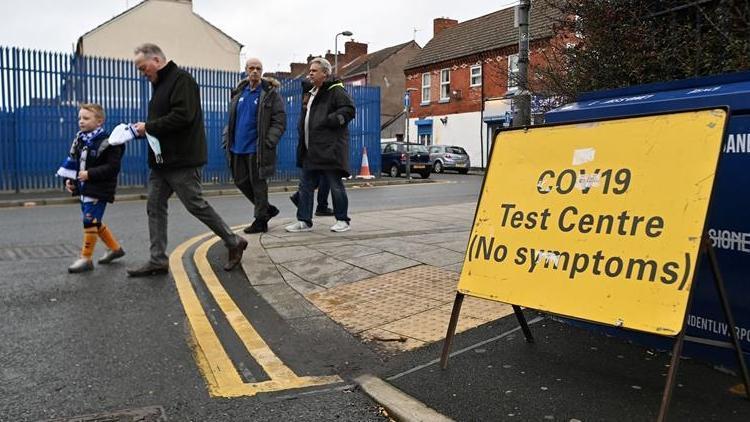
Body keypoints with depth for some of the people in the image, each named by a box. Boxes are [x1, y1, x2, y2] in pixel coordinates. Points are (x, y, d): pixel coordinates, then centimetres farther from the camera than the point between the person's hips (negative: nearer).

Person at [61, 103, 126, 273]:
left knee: (90, 221, -7)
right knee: (95, 222, 16)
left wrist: (90, 174, -22)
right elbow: (73, 163, 16)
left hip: (99, 190, -8)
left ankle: (86, 258, 4)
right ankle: (115, 248, 31)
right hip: (84, 189, 9)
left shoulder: (107, 143, -14)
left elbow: (113, 167, -19)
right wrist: (69, 180, 2)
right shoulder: (80, 140, 9)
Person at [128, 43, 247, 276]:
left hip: (182, 160, -9)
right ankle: (158, 260, 13)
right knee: (155, 207, 7)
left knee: (196, 205, -3)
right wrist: (143, 129, 3)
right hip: (161, 159, 10)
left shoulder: (181, 79, -11)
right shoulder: (160, 84, 18)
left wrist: (149, 127, -17)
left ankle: (234, 242, 11)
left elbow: (182, 116, -23)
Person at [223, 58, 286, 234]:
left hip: (256, 149, -7)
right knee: (241, 182, 13)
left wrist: (268, 142, -19)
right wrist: (227, 138, 10)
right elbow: (231, 119, 21)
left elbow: (279, 122, -11)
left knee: (258, 184, 1)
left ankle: (260, 221, 14)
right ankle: (268, 209, 29)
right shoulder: (239, 92, 13)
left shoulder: (270, 94, -6)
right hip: (237, 147, 7)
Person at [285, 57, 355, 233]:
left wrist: (331, 120, -21)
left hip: (329, 148, -9)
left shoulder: (336, 90, -6)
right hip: (310, 149, 9)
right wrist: (302, 130, 14)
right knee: (305, 186, 8)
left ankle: (342, 220, 12)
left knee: (335, 185, 0)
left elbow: (349, 109, -15)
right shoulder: (309, 92, 21)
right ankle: (304, 221, 15)